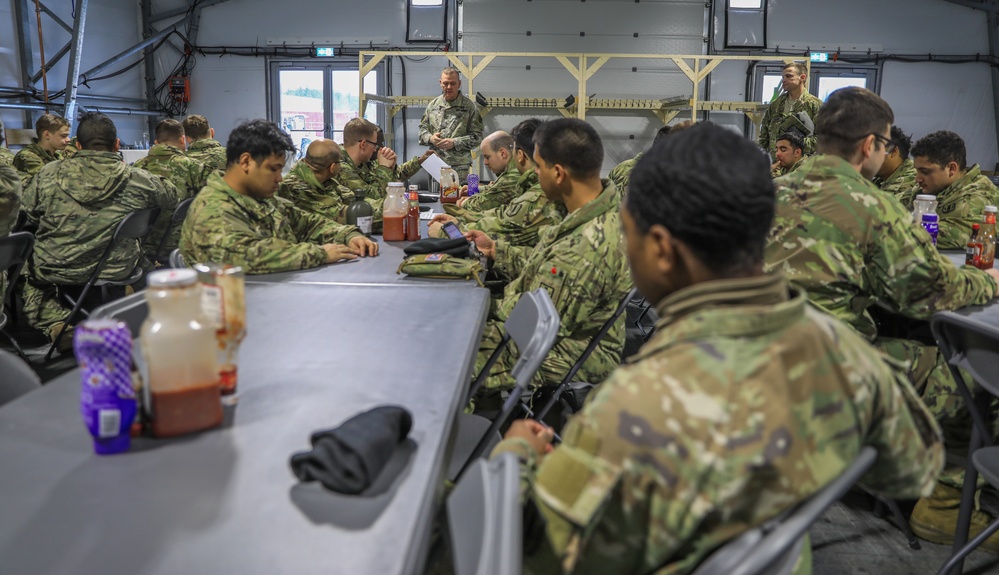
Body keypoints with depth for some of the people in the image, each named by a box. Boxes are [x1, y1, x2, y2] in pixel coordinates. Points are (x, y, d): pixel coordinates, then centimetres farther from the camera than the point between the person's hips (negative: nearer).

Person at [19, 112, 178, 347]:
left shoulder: (48, 175, -9)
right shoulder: (138, 180, -11)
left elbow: (27, 214, 4)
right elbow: (171, 198, 7)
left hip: (55, 270, 0)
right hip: (116, 271, 1)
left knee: (29, 272, 32)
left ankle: (56, 322, 8)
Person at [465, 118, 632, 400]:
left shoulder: (590, 244, -34)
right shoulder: (591, 215, -2)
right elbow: (542, 265, 12)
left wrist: (502, 303, -9)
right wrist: (495, 249, 11)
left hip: (564, 355, -10)